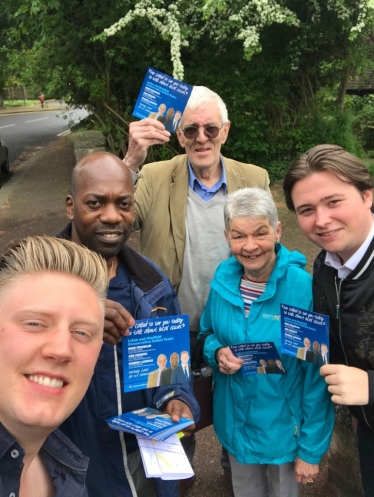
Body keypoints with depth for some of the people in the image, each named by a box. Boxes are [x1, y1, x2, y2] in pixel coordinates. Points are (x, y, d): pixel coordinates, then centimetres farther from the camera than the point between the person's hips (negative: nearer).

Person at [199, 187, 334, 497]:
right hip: (235, 423, 4)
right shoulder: (224, 277, -10)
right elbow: (208, 333, 6)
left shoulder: (303, 288, -24)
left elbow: (317, 376, -17)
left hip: (284, 429, -3)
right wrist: (217, 352, -17)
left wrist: (312, 448, -12)